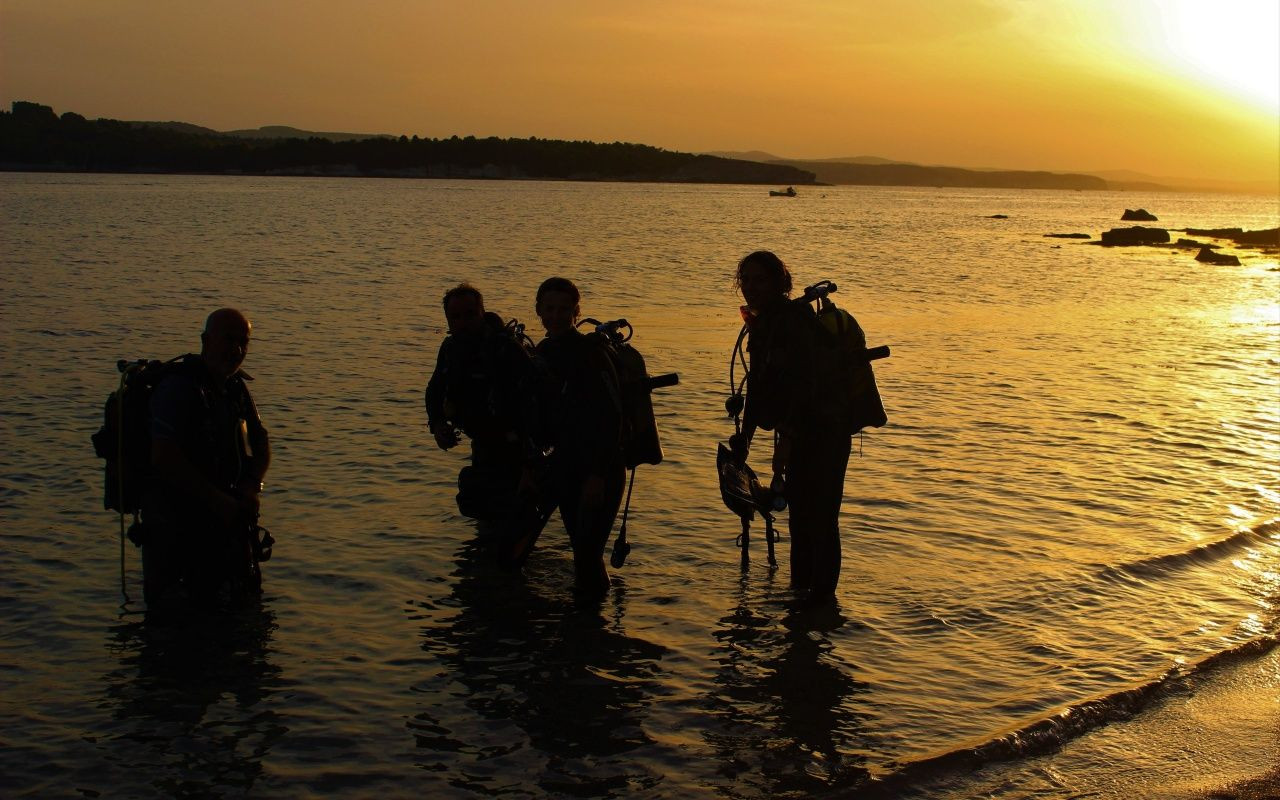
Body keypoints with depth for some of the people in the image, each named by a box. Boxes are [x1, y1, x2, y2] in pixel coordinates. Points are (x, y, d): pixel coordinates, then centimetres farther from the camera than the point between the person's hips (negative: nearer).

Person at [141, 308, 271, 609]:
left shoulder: (236, 387, 10)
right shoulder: (178, 387, -16)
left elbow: (261, 444, 17)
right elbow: (164, 458, -25)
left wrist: (252, 487, -4)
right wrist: (218, 500, -21)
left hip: (225, 519, 8)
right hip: (176, 523, -8)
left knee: (246, 597, 15)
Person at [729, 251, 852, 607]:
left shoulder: (795, 320, -18)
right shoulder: (762, 325, 10)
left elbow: (805, 381, -26)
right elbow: (758, 385, 16)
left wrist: (786, 436, -30)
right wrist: (745, 434, 14)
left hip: (823, 431, -10)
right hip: (798, 434, 10)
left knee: (820, 518, -7)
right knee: (799, 514, 18)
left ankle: (822, 594, 1)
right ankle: (801, 589, 30)